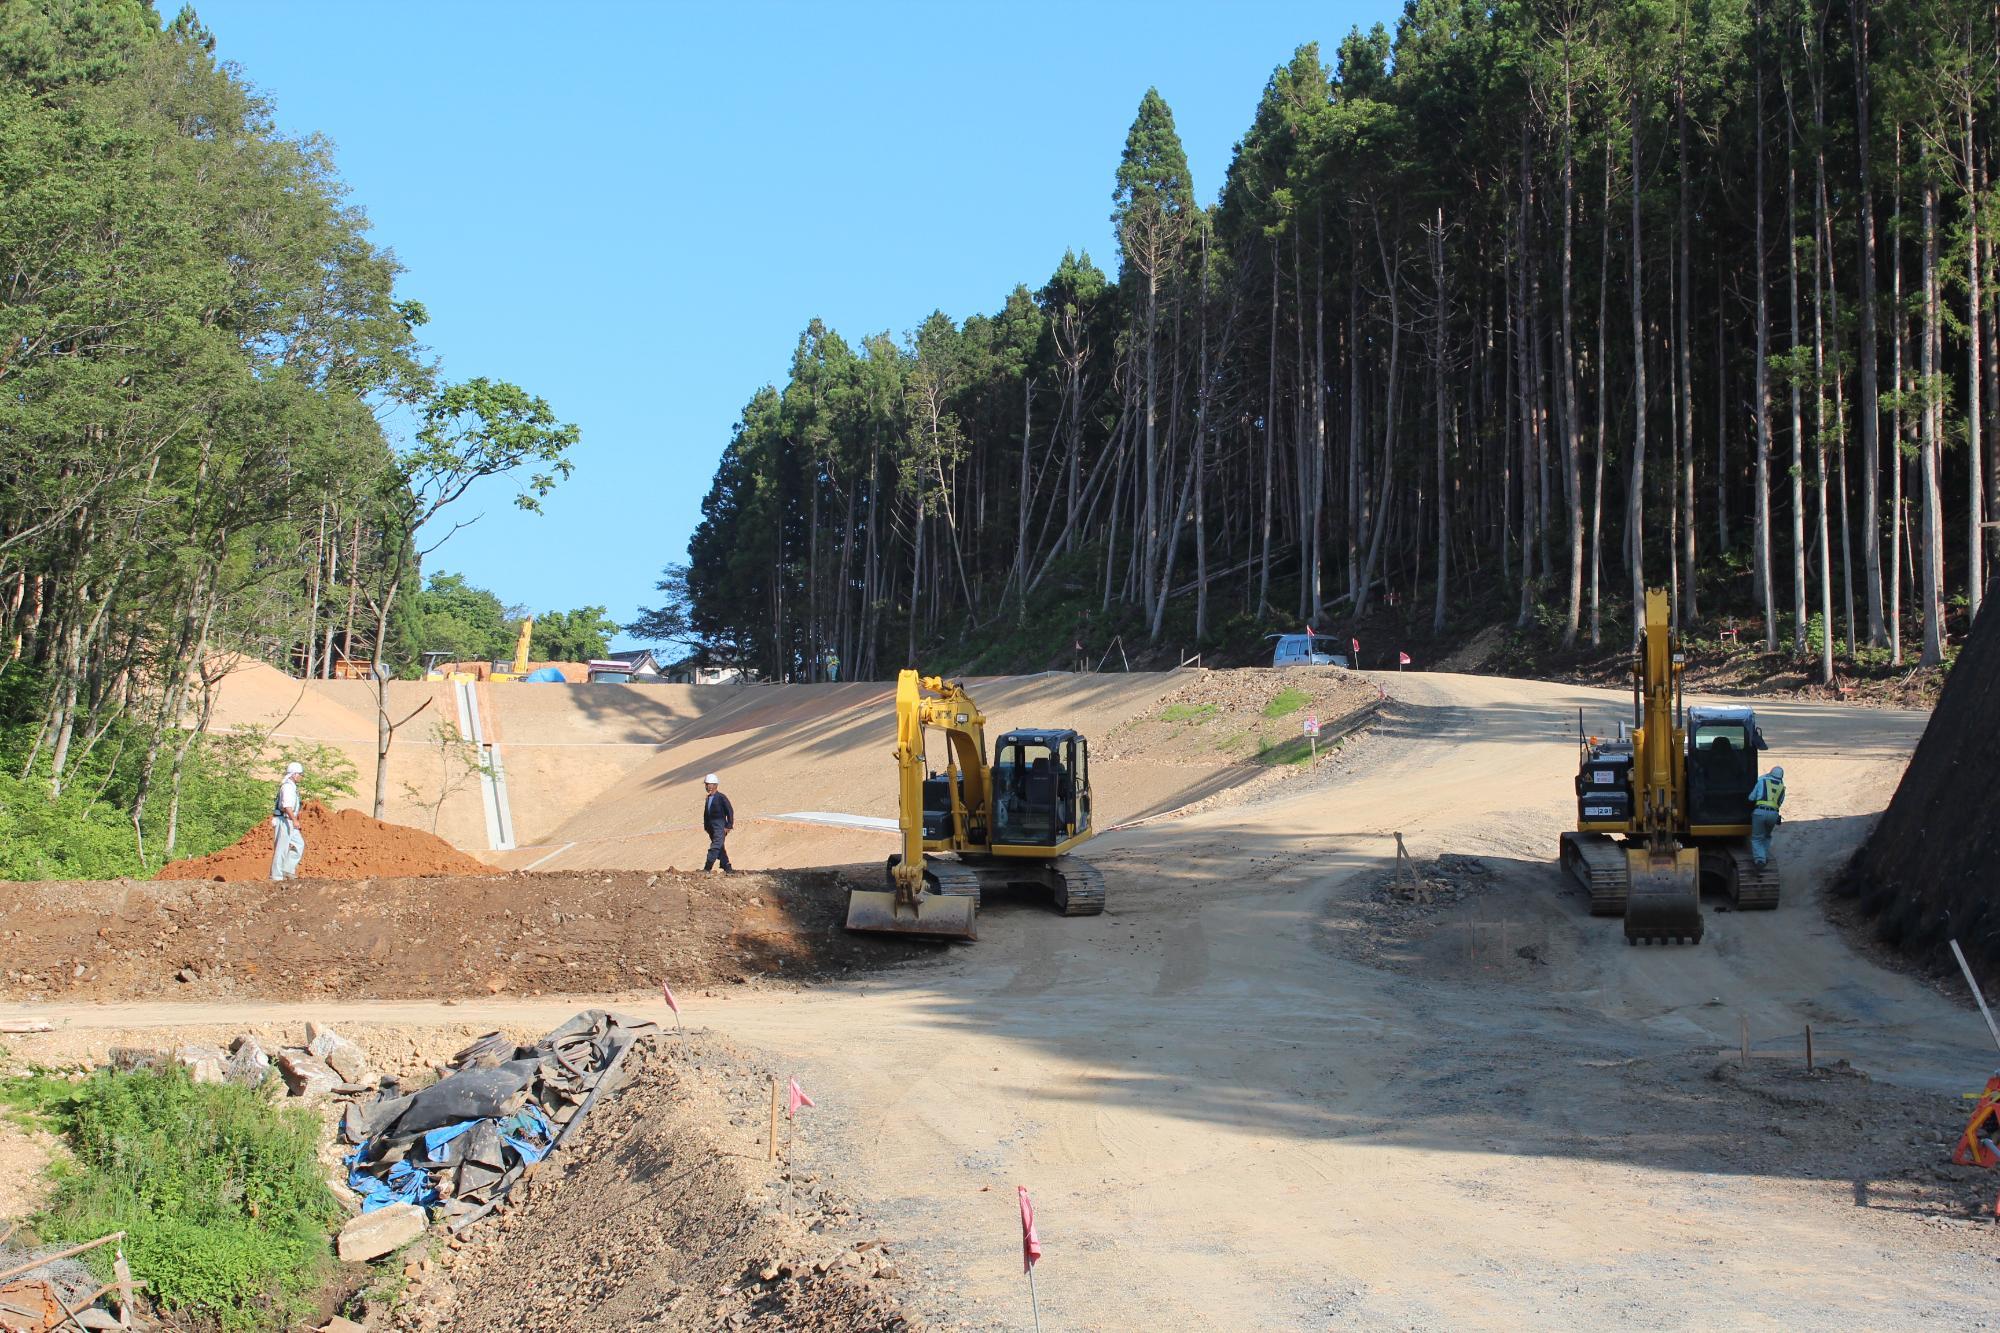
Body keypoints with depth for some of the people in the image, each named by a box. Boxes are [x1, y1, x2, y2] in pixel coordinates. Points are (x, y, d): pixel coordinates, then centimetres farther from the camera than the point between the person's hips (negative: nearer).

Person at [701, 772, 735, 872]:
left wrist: (728, 826, -12)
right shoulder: (707, 798, 13)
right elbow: (706, 813, 20)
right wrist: (705, 826, 14)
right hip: (710, 826, 8)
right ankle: (728, 868, 16)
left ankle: (707, 868, -20)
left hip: (720, 826, -8)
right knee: (720, 849, 10)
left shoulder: (721, 797, -8)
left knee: (715, 847, -14)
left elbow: (730, 811, -9)